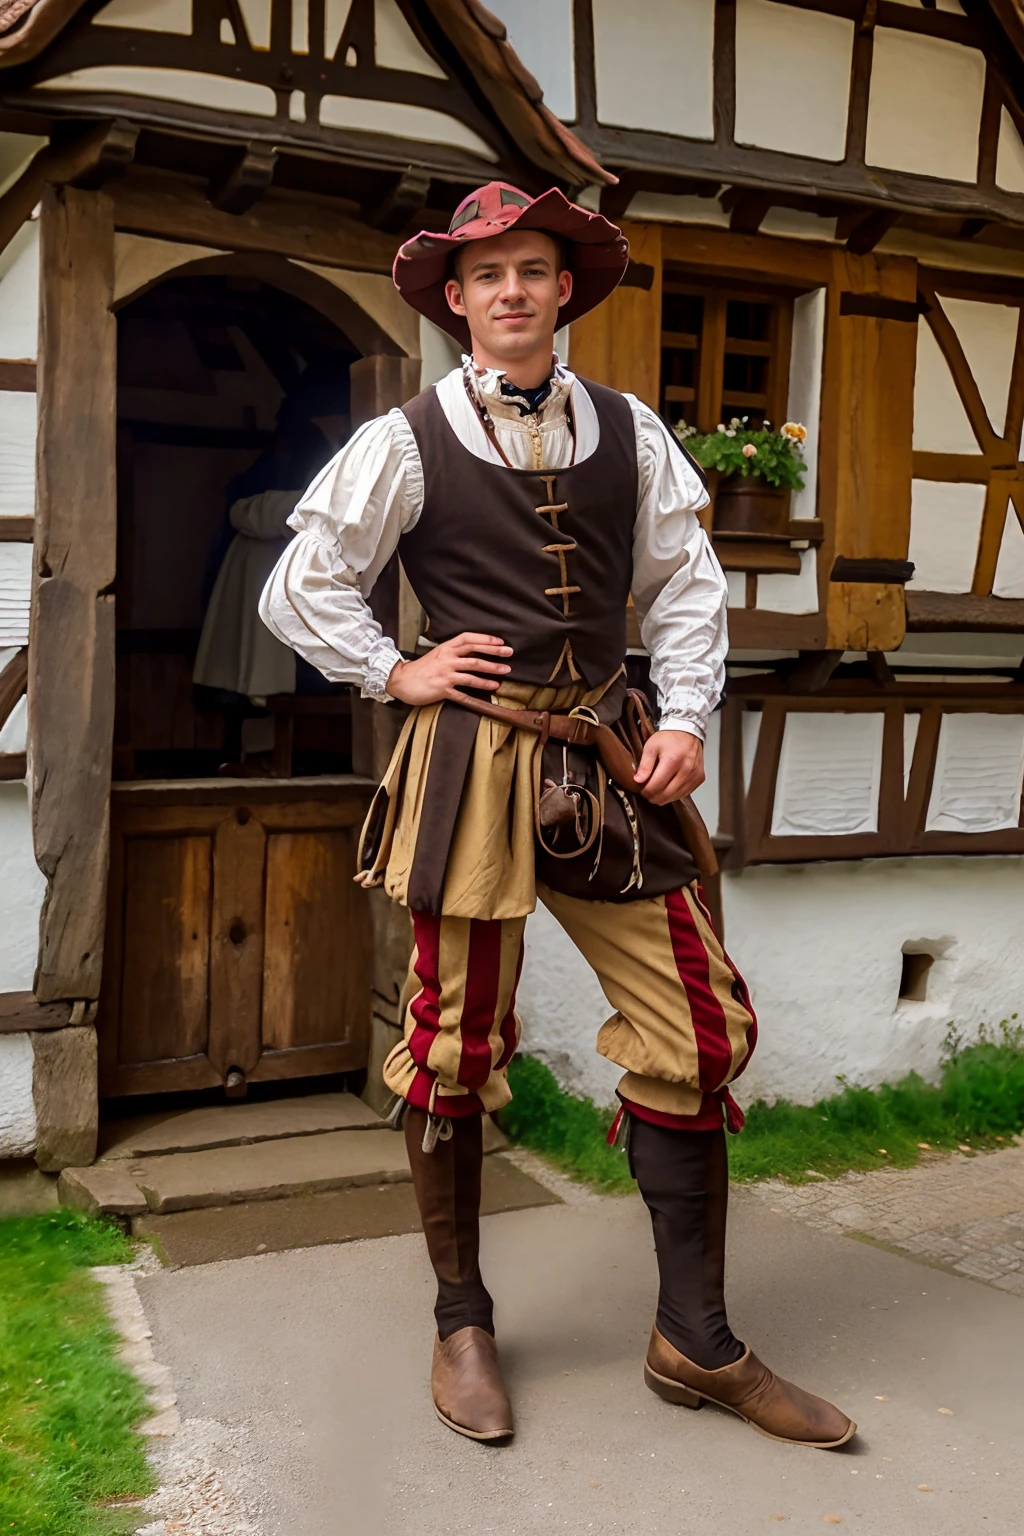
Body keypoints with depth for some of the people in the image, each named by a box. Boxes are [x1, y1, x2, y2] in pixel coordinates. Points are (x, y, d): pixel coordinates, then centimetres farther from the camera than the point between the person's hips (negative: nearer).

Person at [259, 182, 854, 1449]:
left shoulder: (629, 434, 10)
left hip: (606, 762, 4)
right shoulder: (406, 443, 1)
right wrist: (398, 675, -1)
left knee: (700, 1030, -1)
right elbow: (298, 590, 7)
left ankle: (695, 1342, 15)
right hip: (471, 765, -3)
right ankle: (462, 1325, 25)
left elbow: (684, 585, 12)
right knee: (456, 1045, 3)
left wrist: (685, 719, 0)